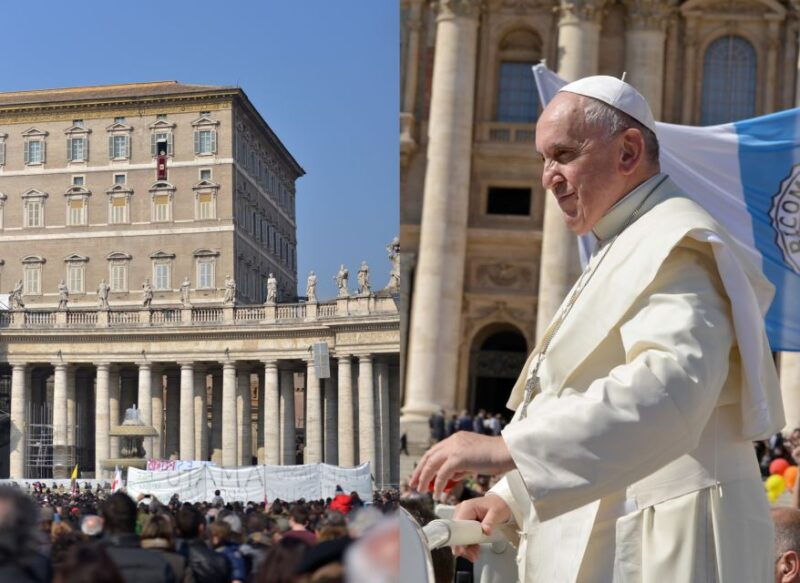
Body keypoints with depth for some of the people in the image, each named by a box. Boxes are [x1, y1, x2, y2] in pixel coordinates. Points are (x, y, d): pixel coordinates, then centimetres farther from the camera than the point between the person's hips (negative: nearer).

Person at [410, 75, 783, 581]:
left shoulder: (676, 247, -14)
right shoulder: (626, 251, 19)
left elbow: (666, 388, -32)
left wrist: (506, 449, -36)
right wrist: (509, 500, 7)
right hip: (611, 540, 9)